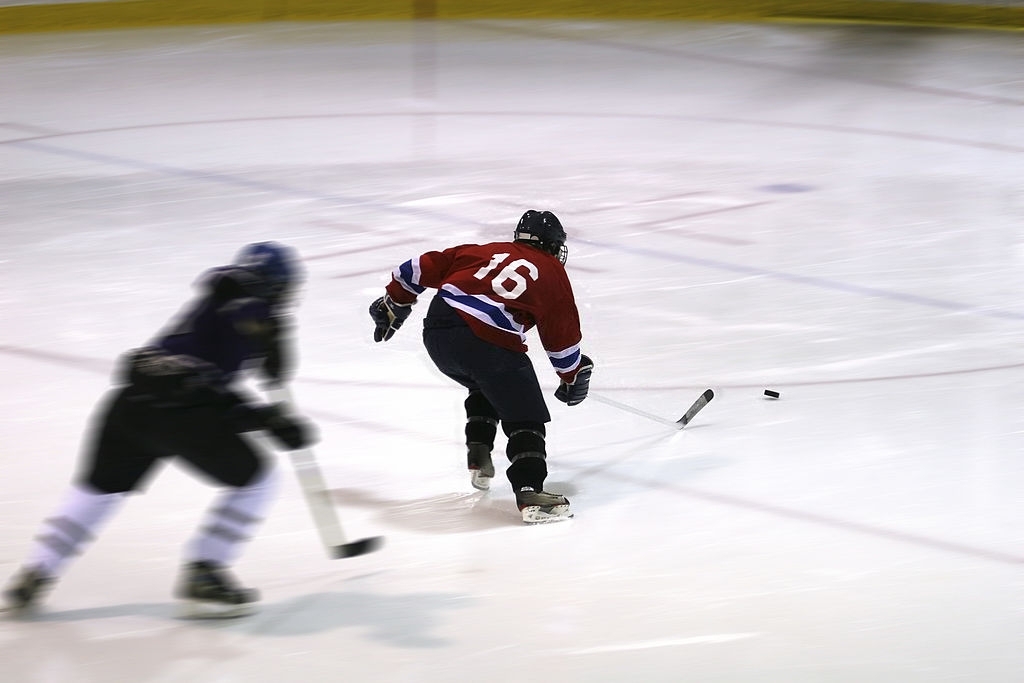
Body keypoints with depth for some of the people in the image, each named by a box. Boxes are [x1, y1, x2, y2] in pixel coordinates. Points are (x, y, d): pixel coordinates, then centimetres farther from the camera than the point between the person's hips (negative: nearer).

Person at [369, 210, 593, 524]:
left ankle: (479, 456, 28)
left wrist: (394, 303, 37)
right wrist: (573, 378, 33)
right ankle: (530, 493, -17)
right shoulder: (552, 273, 16)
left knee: (485, 386, 33)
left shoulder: (484, 251, 26)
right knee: (525, 418, -1)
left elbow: (423, 267, 26)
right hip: (488, 344, -5)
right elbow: (562, 336, 18)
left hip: (436, 332, 5)